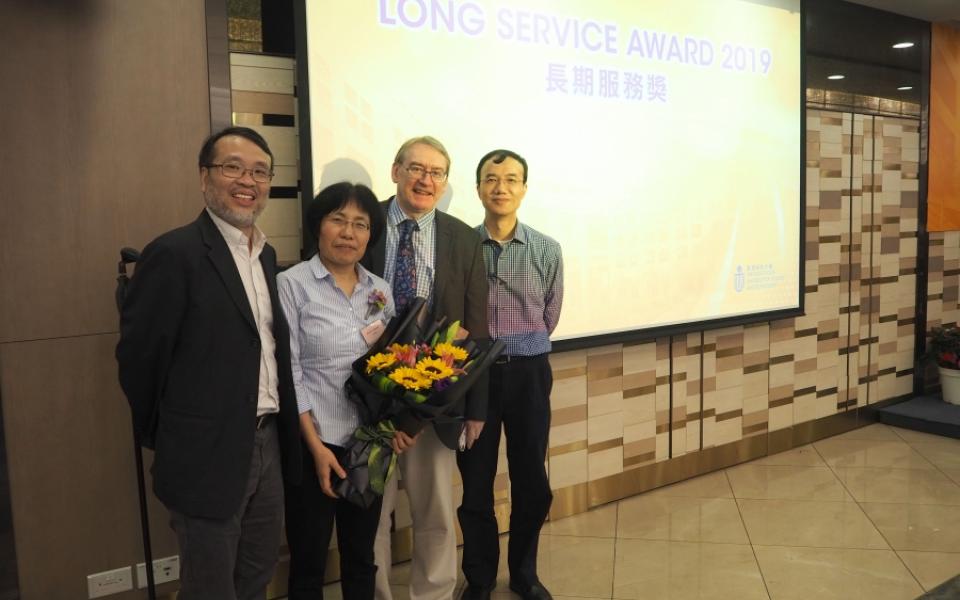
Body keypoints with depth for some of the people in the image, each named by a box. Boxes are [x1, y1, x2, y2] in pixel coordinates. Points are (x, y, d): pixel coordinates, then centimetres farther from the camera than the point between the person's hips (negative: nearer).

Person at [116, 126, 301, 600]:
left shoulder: (266, 254, 8)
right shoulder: (174, 254, -16)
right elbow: (137, 356, -13)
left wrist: (277, 432, 9)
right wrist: (166, 436, -2)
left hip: (268, 443, 7)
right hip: (209, 454, -7)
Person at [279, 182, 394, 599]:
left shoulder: (380, 290, 7)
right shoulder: (292, 284, -8)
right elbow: (288, 371, -11)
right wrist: (316, 446, -15)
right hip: (315, 443, -4)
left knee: (361, 557, 18)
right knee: (308, 563, 9)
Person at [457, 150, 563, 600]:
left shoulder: (546, 250, 0)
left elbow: (549, 317, 9)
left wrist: (519, 349, 8)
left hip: (528, 373, 1)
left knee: (531, 481, 10)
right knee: (475, 481, 8)